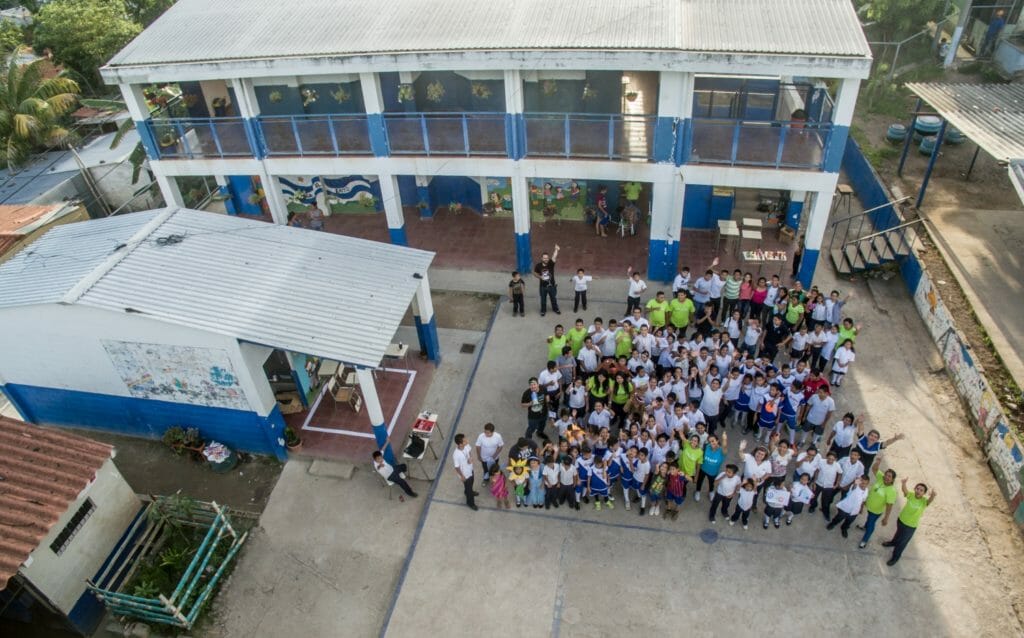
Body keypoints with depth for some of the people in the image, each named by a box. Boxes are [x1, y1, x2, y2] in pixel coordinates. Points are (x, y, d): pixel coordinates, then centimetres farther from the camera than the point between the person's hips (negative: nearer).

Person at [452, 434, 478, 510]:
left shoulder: (466, 445, -22)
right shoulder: (456, 455, -41)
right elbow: (457, 467, -26)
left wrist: (471, 457, -19)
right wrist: (462, 476, -13)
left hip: (470, 469, 6)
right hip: (465, 473, -6)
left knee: (471, 483, 33)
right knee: (468, 486, 19)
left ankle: (470, 492, 65)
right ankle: (470, 502, 45)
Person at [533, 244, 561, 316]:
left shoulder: (551, 264, -17)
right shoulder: (538, 265, -13)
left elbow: (554, 258, -37)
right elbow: (535, 273, 3)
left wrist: (556, 250, -55)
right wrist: (540, 277, -16)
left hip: (552, 285, 0)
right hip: (543, 286, 0)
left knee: (554, 298, 19)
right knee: (543, 299, 16)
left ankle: (555, 309, 41)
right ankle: (543, 311, 36)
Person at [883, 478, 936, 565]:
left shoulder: (924, 501, -27)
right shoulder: (911, 495, -22)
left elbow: (930, 500, -50)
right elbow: (904, 490, -42)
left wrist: (933, 495, -71)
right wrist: (904, 483, -63)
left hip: (911, 526, -2)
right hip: (901, 520, 2)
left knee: (903, 542, 16)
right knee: (898, 533, 33)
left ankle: (895, 557, 38)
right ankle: (893, 542, 64)